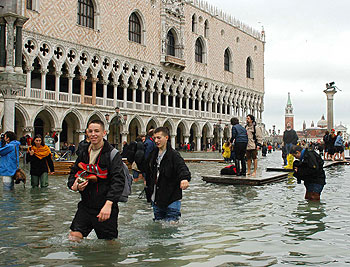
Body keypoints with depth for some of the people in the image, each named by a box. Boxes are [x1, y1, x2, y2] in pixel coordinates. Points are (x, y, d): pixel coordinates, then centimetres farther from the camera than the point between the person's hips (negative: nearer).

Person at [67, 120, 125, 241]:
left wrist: (108, 204, -32)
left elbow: (118, 181, -21)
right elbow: (74, 172, 20)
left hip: (105, 208, -5)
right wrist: (74, 186, -3)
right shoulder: (84, 152, 8)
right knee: (73, 238, 0)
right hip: (85, 205, 5)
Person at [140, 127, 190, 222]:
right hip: (155, 200, 7)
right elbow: (144, 168, 23)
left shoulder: (174, 154, -13)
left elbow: (182, 168, -31)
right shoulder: (153, 153, 8)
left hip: (171, 200, -6)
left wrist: (185, 178, -48)